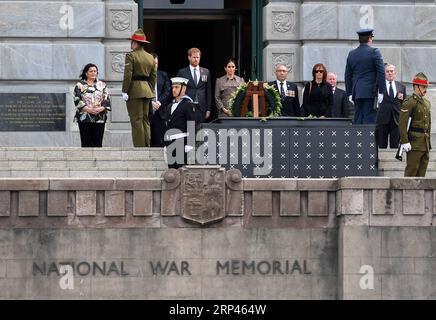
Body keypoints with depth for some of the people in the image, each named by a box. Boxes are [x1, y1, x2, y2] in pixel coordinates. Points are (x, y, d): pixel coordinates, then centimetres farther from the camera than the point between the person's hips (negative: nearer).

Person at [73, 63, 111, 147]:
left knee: (98, 143, -3)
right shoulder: (80, 85, 7)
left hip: (99, 118, 2)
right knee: (86, 143, -5)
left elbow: (107, 100, 7)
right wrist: (89, 109, -16)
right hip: (84, 118, -2)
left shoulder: (102, 85, 15)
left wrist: (100, 108, -13)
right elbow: (77, 100, -3)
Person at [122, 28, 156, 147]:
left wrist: (124, 91, -11)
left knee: (137, 120, -5)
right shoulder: (151, 57, 14)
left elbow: (128, 75, -13)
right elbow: (153, 77, 15)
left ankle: (139, 146, -6)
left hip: (134, 90, -7)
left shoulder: (131, 56, -7)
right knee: (145, 119, 10)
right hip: (147, 91, 7)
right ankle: (147, 146, 9)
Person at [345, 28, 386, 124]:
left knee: (358, 119, 7)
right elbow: (381, 72, -9)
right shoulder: (374, 52, -5)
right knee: (369, 118, -6)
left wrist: (349, 93, 18)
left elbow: (348, 75, 14)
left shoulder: (351, 54, 11)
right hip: (370, 91, -5)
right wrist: (381, 91, -5)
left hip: (356, 92, 5)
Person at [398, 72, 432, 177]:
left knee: (422, 172, 9)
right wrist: (405, 141, -21)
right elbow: (402, 124, -16)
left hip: (425, 144, 8)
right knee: (411, 171, -7)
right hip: (415, 142, -8)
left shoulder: (426, 103, 17)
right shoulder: (409, 102, -9)